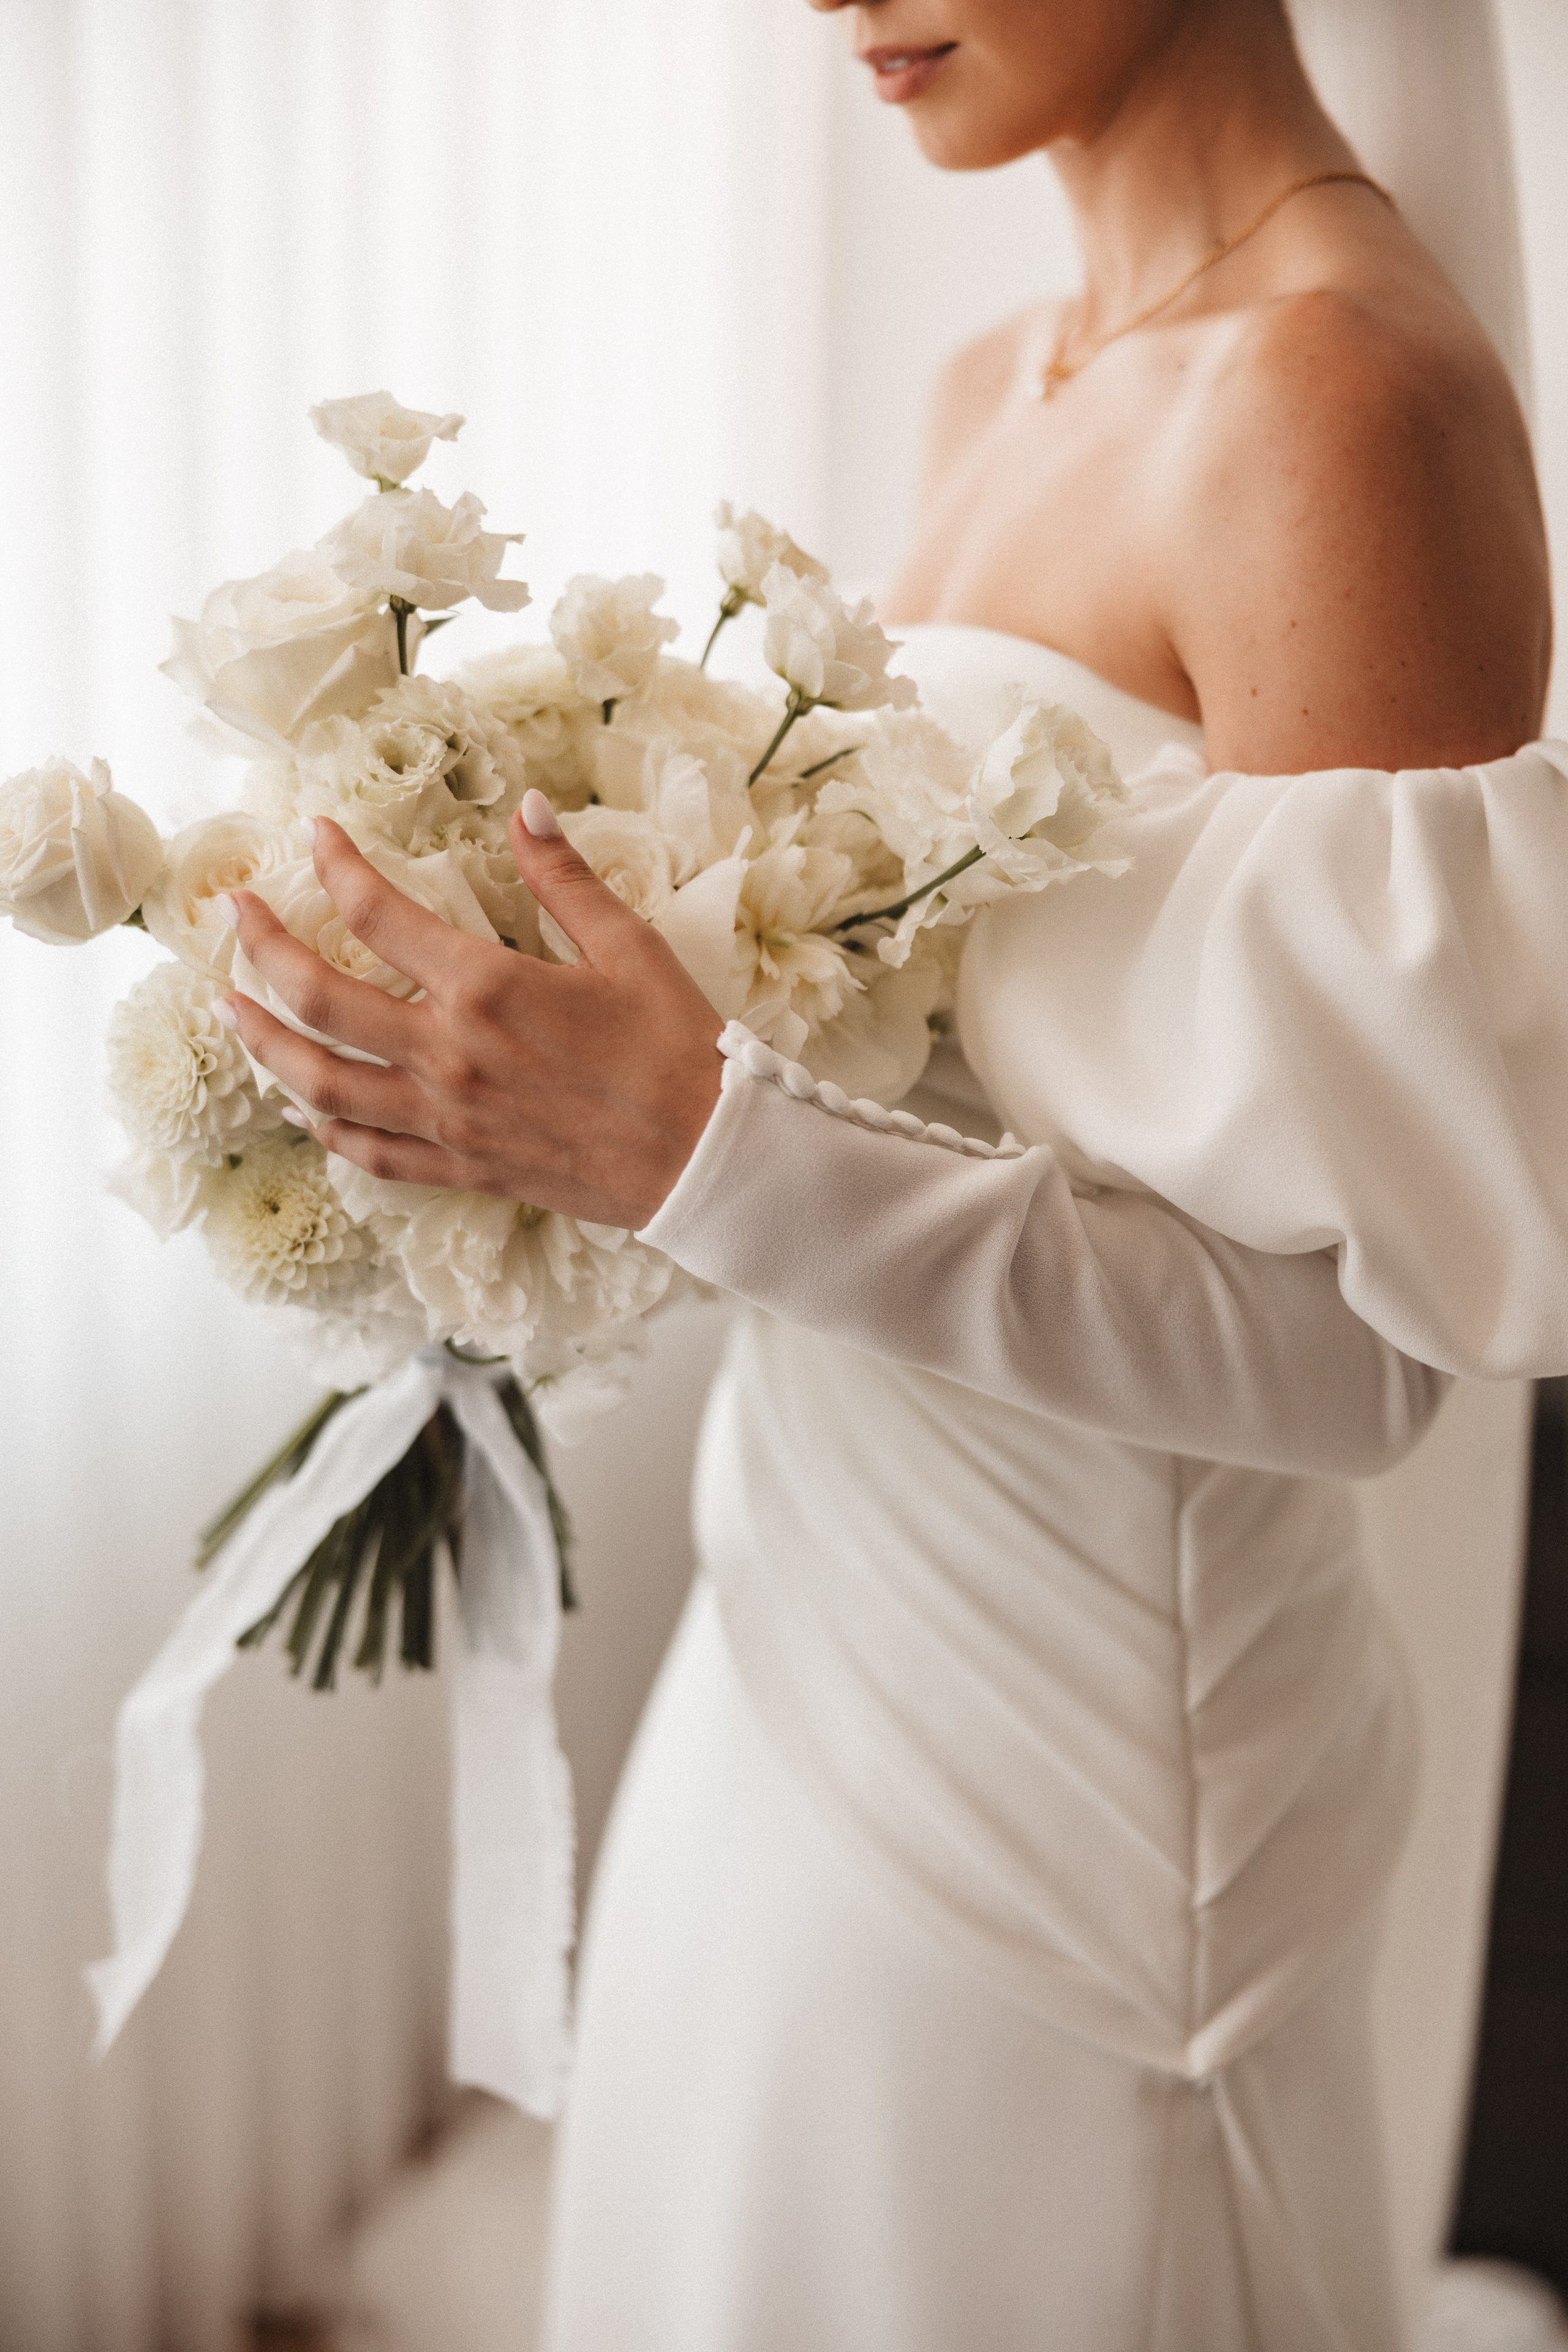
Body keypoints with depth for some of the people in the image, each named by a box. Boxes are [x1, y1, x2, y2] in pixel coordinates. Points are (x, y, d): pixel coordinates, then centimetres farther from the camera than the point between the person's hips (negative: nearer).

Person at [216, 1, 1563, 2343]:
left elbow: (1351, 1344, -22)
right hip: (828, 1638, 8)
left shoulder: (1343, 393, -20)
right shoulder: (996, 393, 6)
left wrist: (699, 1149, -27)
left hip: (1061, 1737, -8)